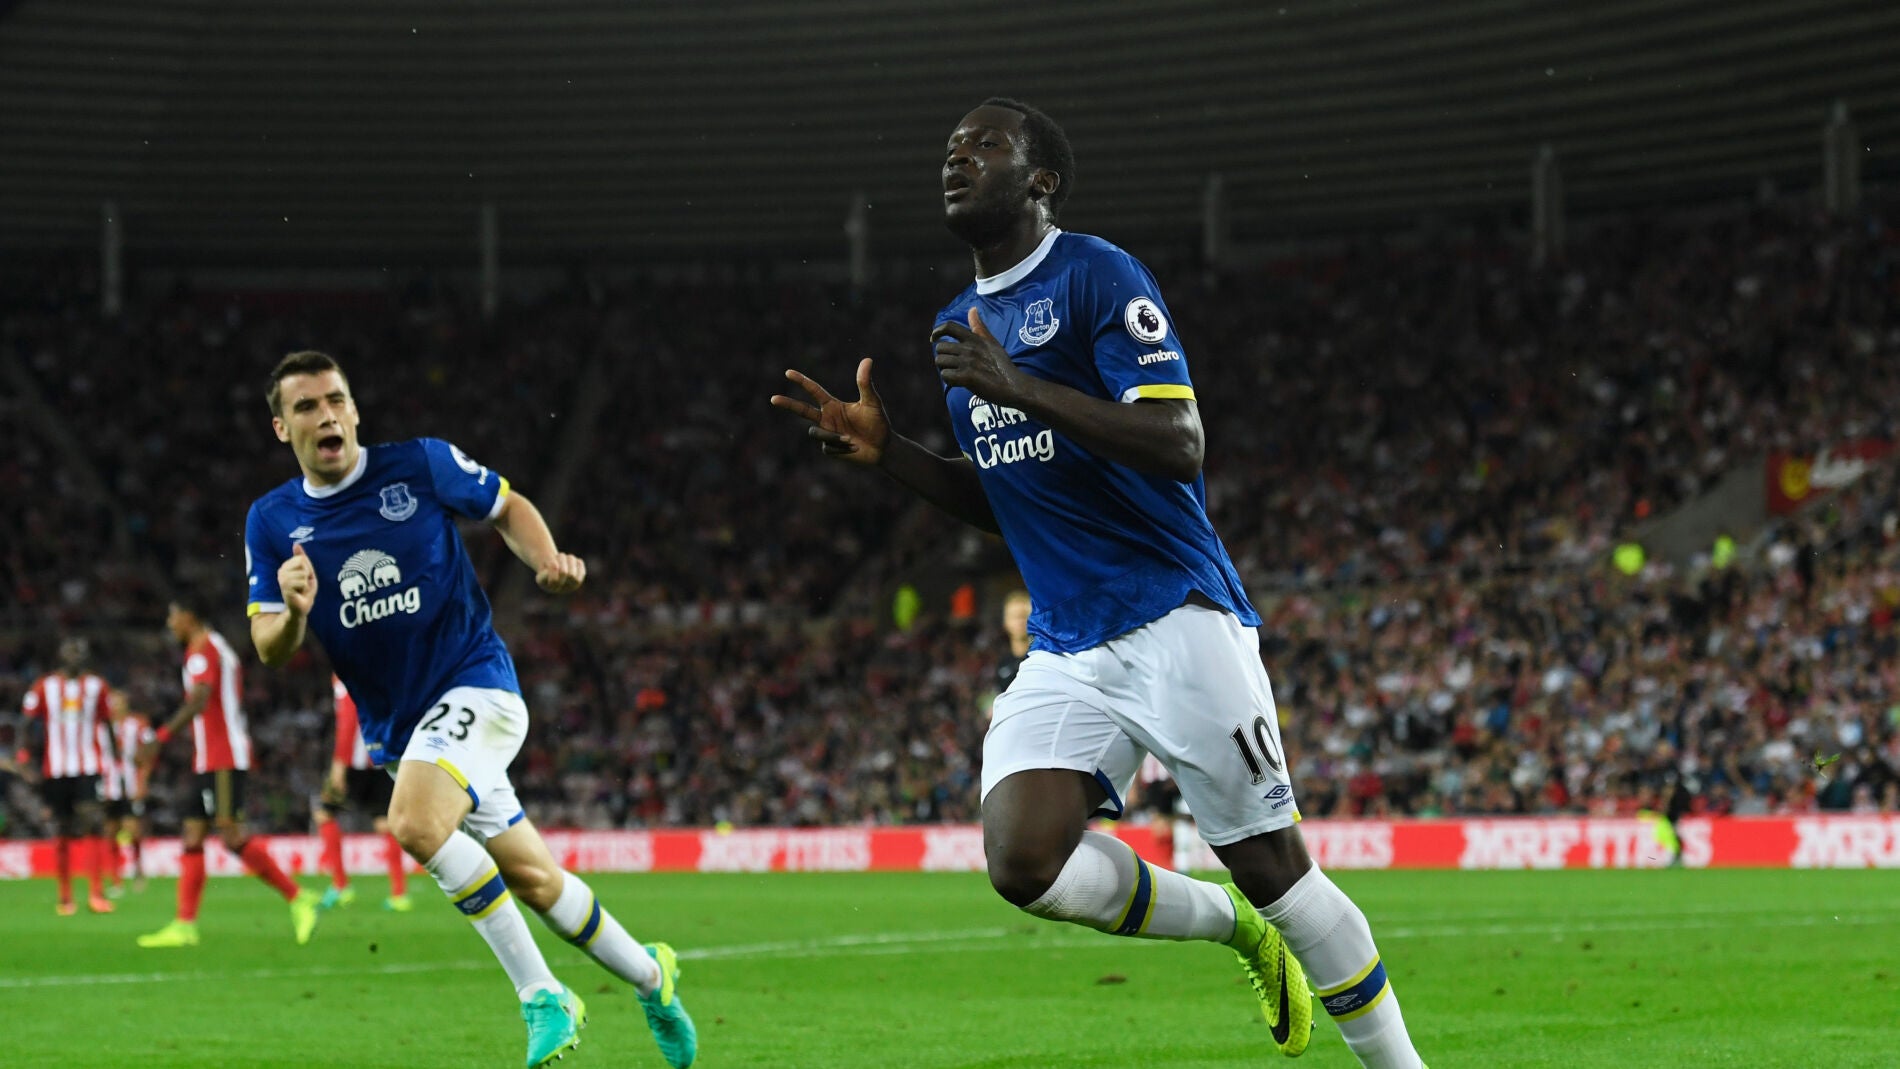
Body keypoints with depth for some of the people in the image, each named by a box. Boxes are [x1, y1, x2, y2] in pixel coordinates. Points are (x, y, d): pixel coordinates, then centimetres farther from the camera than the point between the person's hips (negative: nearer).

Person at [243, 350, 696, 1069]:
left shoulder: (421, 465, -7)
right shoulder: (272, 523, 2)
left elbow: (507, 507, 8)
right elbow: (270, 651, 1)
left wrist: (548, 561, -12)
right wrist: (295, 612, -22)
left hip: (475, 684, -5)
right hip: (397, 729, 5)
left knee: (415, 823, -30)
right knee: (531, 879, 8)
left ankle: (542, 996, -21)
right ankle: (649, 976, 32)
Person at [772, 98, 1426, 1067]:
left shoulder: (1097, 276, -8)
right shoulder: (959, 328, 16)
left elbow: (1178, 444, -18)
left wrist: (1020, 388, -25)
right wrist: (886, 453, 9)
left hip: (1174, 617, -6)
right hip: (1065, 651, 6)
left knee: (1269, 865, -6)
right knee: (1023, 862, -14)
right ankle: (1236, 927, 10)